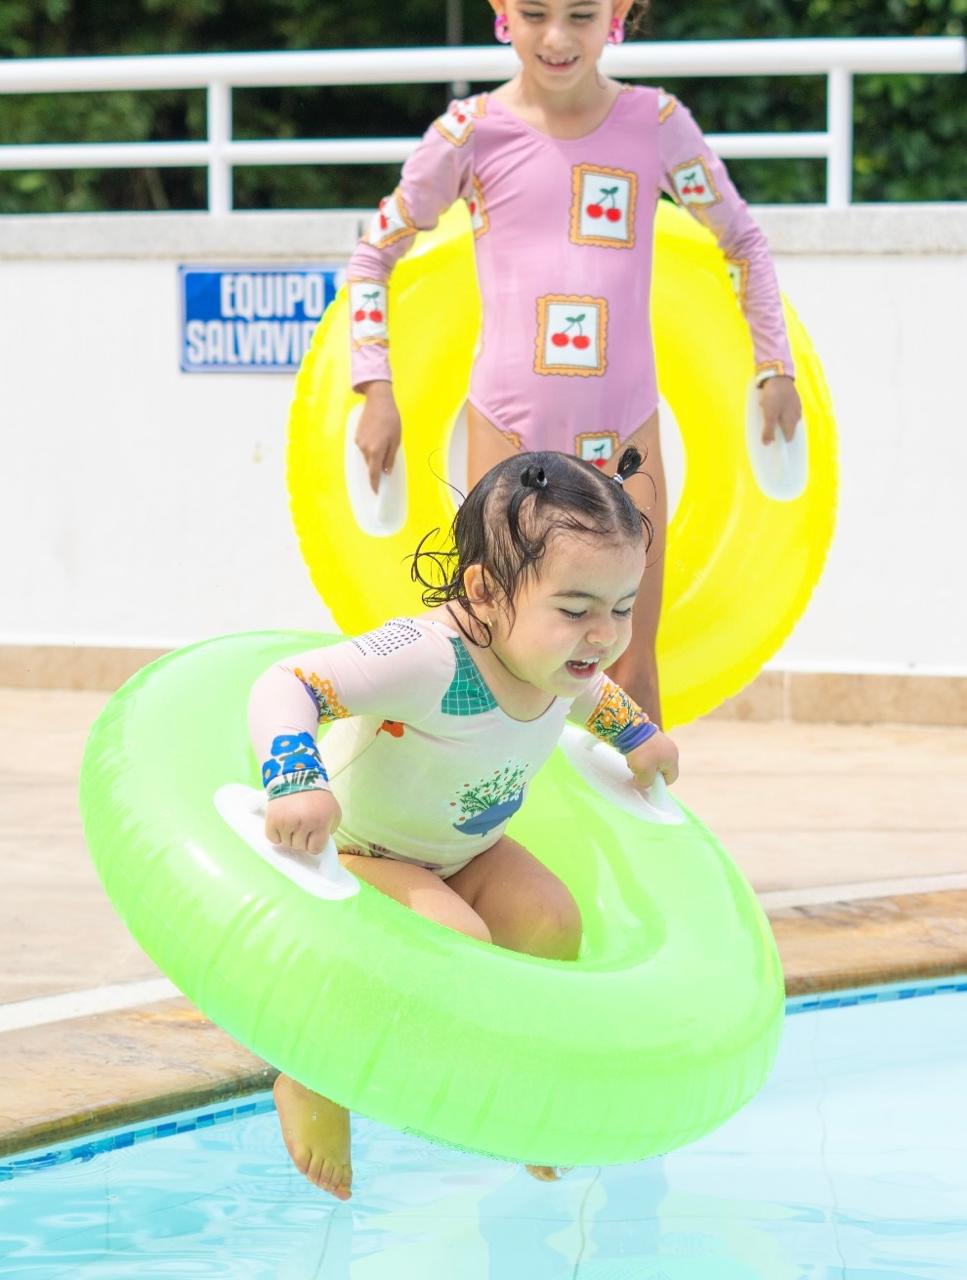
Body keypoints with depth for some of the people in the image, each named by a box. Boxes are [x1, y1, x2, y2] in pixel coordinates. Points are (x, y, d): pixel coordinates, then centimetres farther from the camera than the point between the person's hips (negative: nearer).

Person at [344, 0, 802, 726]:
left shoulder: (657, 124, 2)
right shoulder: (473, 131, -1)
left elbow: (742, 240, 17)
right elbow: (375, 253, 10)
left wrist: (775, 366, 16)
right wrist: (376, 390, 5)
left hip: (624, 434, 1)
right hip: (508, 433, -1)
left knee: (631, 672, 2)